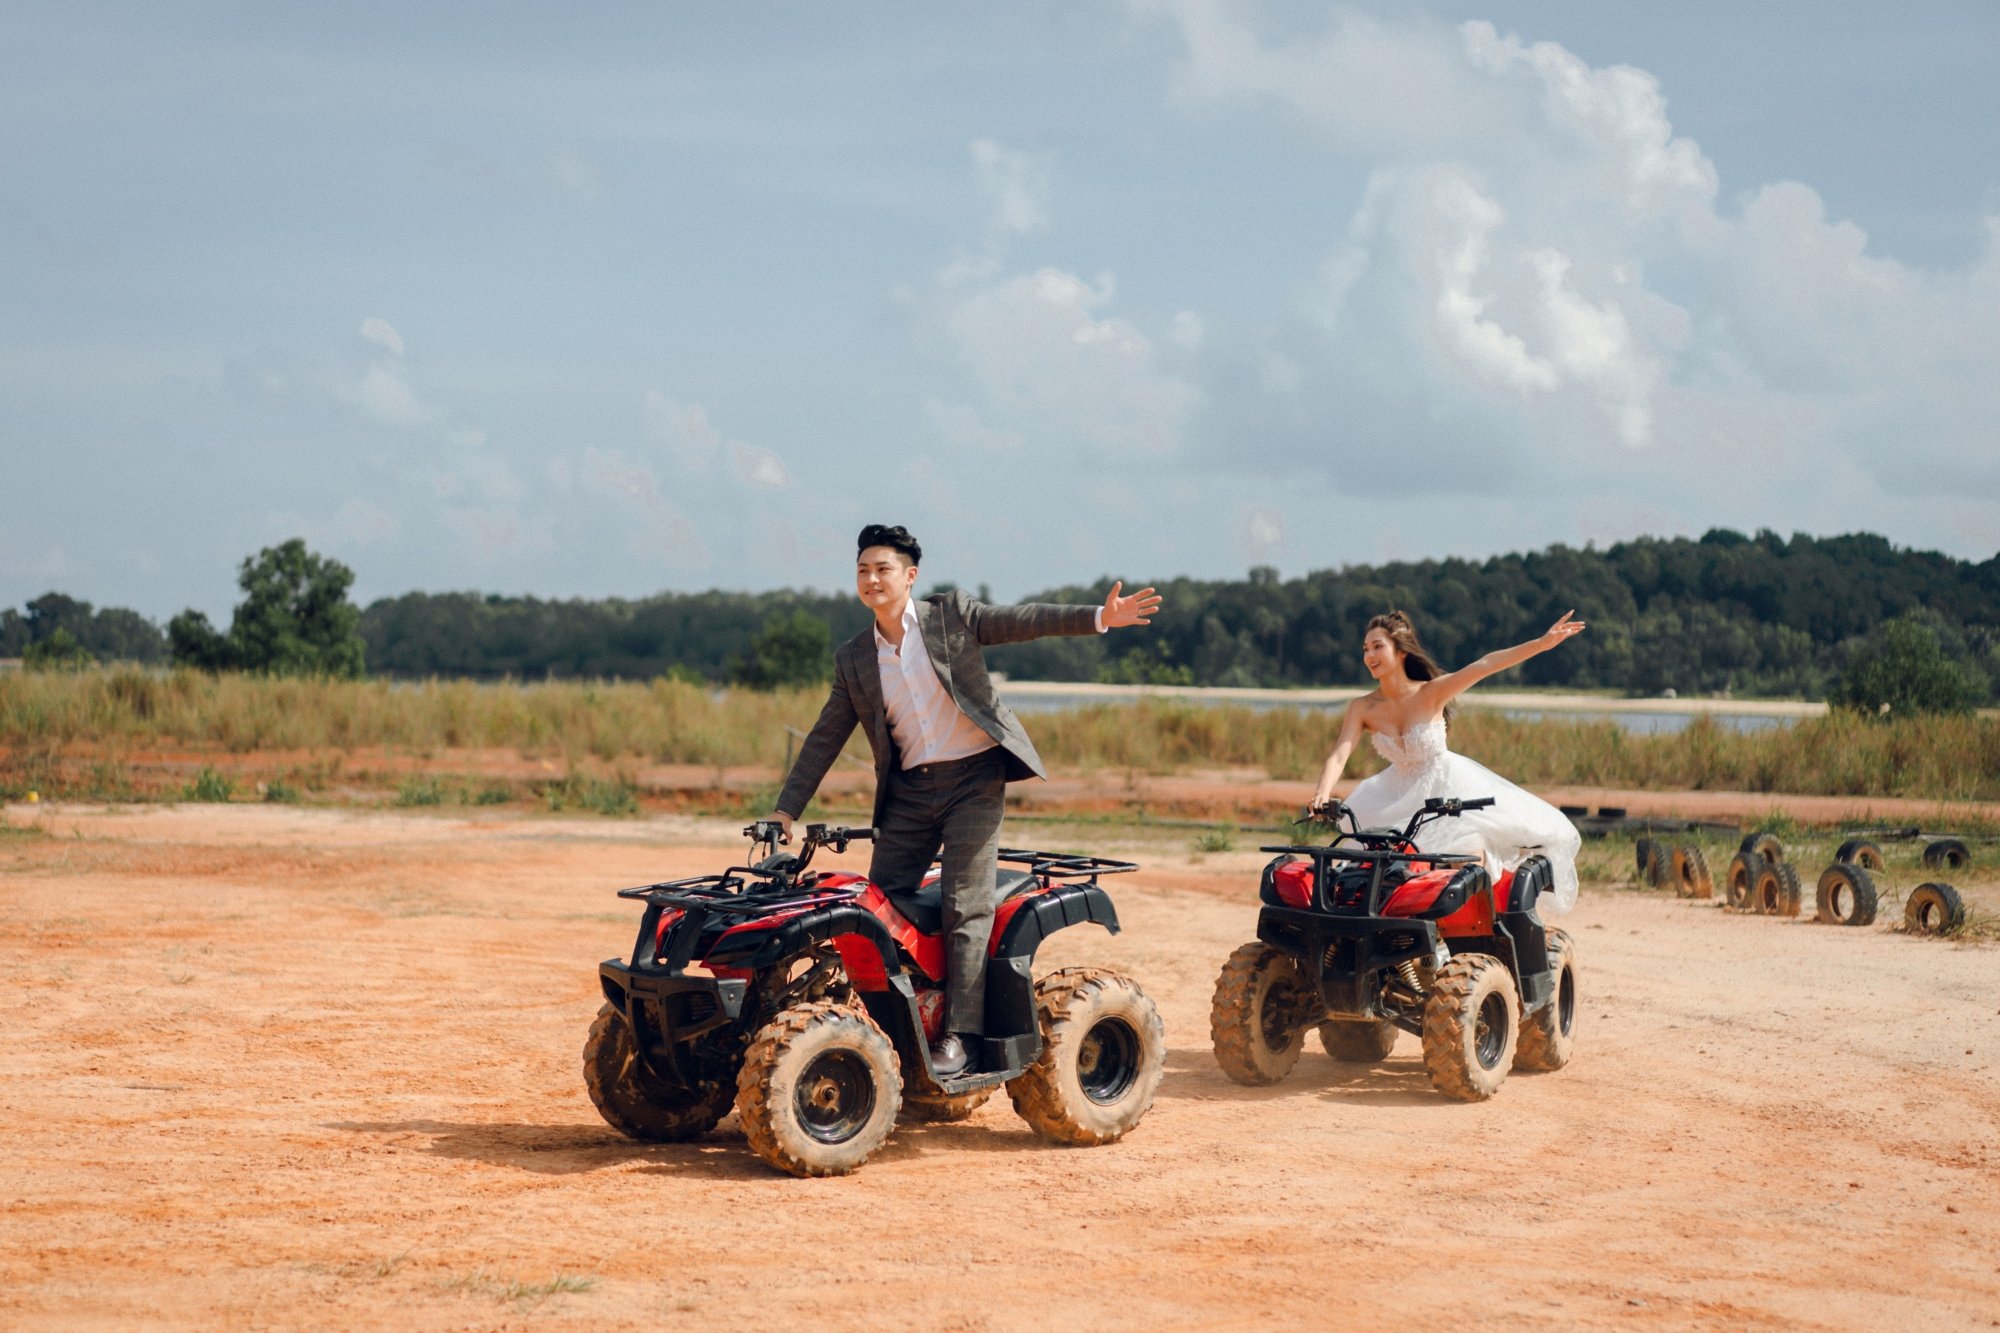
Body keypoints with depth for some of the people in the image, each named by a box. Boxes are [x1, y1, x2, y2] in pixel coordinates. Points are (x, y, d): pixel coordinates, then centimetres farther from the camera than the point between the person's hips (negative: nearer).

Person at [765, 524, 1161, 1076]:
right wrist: (785, 810, 8)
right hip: (909, 790, 4)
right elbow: (824, 740, 12)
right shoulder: (853, 659, 9)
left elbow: (1023, 620, -8)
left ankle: (960, 1033, -6)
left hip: (974, 777, -4)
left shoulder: (953, 616, 0)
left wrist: (1099, 617, -22)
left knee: (965, 907, -10)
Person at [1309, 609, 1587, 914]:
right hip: (1400, 795, 3)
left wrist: (1543, 642, -36)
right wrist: (1323, 795, -42)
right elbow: (1339, 755, -22)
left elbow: (1484, 665, -28)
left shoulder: (1430, 693, -18)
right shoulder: (1362, 708, -12)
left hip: (1447, 787, -3)